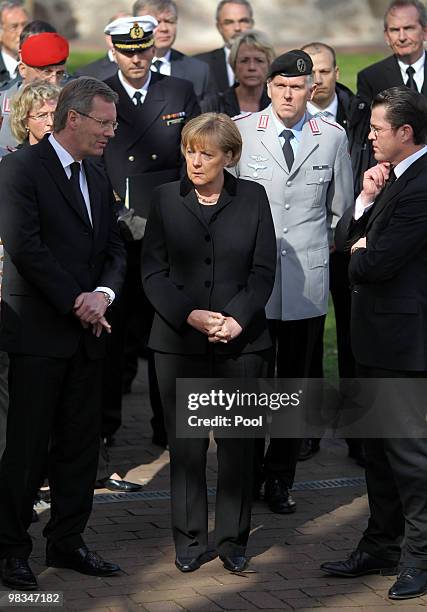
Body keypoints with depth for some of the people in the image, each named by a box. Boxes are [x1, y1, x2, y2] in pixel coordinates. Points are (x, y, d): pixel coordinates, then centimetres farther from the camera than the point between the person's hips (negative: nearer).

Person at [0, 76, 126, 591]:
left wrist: (103, 293, -7)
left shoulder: (96, 178, 16)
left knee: (80, 445, 10)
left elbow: (114, 249, 13)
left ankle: (67, 542, 20)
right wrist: (75, 303, -13)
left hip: (87, 333, 7)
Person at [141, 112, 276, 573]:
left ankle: (233, 540, 15)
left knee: (237, 443, 4)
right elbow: (153, 271, 0)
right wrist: (190, 316, -13)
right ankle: (189, 541, 15)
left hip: (241, 340, 0)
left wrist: (237, 318, -12)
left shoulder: (252, 198, 4)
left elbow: (264, 270, 1)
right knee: (185, 443, 4)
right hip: (179, 340, 0)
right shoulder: (166, 199, 4)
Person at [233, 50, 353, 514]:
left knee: (295, 382, 7)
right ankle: (248, 474, 16)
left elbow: (339, 206, 14)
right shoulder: (240, 131, 0)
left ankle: (280, 479, 18)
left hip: (307, 280, 1)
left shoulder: (333, 137, 4)